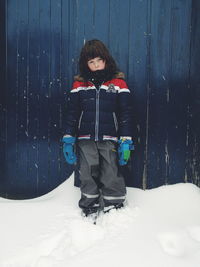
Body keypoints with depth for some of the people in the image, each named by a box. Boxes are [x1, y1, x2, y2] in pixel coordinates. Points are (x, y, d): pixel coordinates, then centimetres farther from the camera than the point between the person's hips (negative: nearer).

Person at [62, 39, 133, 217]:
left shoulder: (118, 83, 2)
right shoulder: (79, 84, 7)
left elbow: (125, 114, 1)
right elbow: (72, 113, 9)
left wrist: (125, 141, -4)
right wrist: (69, 140, 4)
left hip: (109, 139, -2)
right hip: (85, 139, 2)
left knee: (111, 177, 1)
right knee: (87, 177, 8)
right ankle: (89, 211, 22)